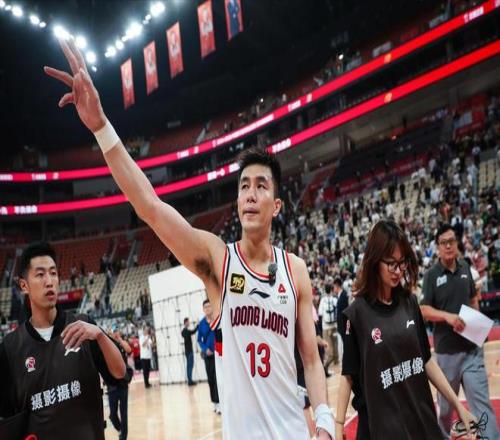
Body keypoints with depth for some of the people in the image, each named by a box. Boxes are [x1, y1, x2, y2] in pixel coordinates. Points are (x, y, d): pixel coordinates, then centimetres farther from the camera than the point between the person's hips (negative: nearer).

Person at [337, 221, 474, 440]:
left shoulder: (410, 303, 3)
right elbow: (347, 375, -5)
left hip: (424, 420, 4)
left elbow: (426, 360, 9)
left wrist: (457, 405, 8)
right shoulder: (357, 312, -9)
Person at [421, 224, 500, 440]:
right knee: (446, 402, 14)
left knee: (481, 399, -5)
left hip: (472, 347, 2)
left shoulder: (465, 267, 5)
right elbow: (424, 310, -10)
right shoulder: (431, 275, -7)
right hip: (447, 349, -2)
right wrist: (448, 316, -25)